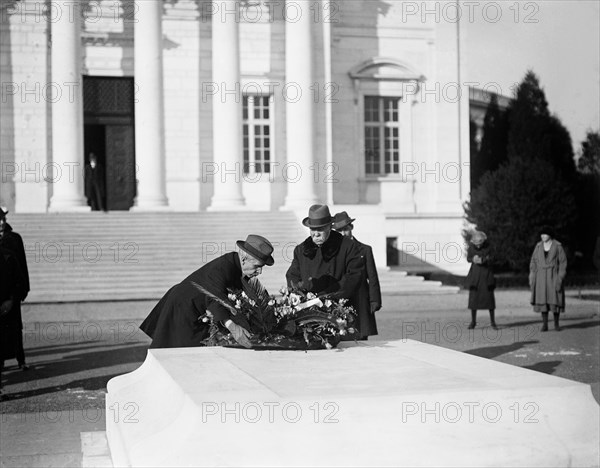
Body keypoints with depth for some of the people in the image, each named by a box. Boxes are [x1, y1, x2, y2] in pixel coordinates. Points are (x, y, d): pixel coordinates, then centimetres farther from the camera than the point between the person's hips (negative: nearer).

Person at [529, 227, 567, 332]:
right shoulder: (538, 246, 4)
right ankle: (545, 325, 3)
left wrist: (560, 279, -14)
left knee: (555, 299, -1)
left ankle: (556, 323, 15)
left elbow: (563, 263, -6)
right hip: (542, 276, 2)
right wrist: (532, 278, 0)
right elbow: (534, 262, 7)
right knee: (543, 299, -2)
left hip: (554, 276, -2)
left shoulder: (558, 246, -6)